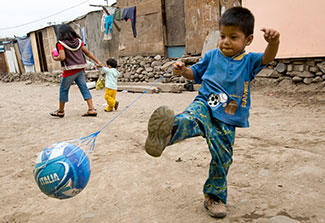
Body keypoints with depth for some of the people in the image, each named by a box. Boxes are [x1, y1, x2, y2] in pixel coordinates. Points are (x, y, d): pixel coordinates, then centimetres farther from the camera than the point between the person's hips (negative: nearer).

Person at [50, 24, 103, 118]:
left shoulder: (61, 44, -8)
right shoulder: (78, 41, 8)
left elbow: (62, 57, -18)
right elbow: (88, 53, 9)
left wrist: (55, 58, 2)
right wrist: (98, 62, 13)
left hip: (70, 71, -5)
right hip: (80, 70, 5)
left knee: (63, 90, 10)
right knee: (84, 88, 6)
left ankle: (60, 111, 23)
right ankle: (92, 109, 1)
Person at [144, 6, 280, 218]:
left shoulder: (249, 61, 3)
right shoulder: (212, 56, 7)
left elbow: (268, 57, -16)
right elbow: (196, 73, 19)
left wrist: (273, 42, -38)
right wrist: (183, 71, -2)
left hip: (227, 120, 1)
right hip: (204, 106, 0)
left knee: (222, 158, 6)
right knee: (189, 119, -37)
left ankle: (215, 196, 26)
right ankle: (166, 134, -69)